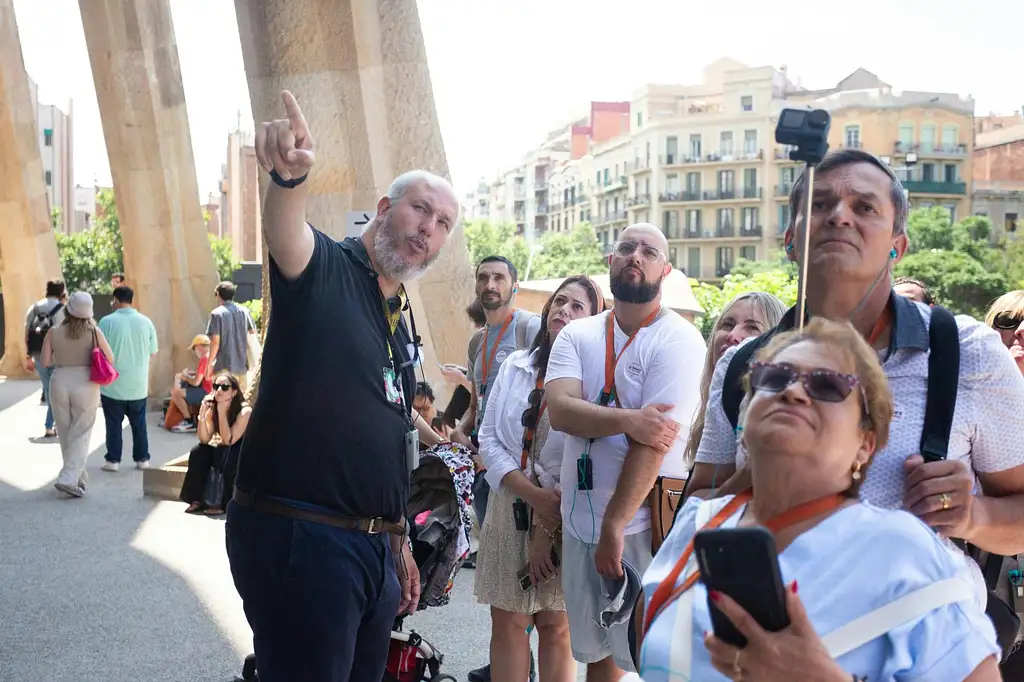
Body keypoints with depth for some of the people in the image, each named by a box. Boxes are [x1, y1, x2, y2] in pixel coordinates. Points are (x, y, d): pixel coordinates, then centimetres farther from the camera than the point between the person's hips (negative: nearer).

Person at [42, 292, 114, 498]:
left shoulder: (53, 332, -3)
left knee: (65, 434, 16)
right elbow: (110, 358, -4)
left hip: (59, 382, 2)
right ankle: (69, 478, -9)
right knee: (81, 434, 4)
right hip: (85, 384, -2)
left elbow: (45, 362, -3)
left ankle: (78, 476, 25)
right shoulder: (94, 332, -7)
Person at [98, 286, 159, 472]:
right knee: (139, 423, 13)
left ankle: (113, 460, 12)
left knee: (114, 423, 8)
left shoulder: (107, 321, -11)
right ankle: (142, 459, 16)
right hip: (139, 384, 2)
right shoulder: (146, 322, -2)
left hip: (113, 384, -2)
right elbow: (153, 352, 5)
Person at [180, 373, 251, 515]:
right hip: (223, 454, 6)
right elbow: (204, 440, -15)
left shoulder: (245, 411, -24)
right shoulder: (212, 409, -6)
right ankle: (197, 499, -11)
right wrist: (202, 414, -27)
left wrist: (222, 412, -30)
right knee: (197, 452, -18)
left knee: (226, 455, -34)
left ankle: (224, 503, -23)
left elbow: (228, 441, -29)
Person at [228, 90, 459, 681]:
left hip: (376, 546, 8)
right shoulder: (323, 267, -7)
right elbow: (286, 232, -32)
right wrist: (291, 176, -54)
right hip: (297, 538, -8)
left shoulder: (400, 322, 16)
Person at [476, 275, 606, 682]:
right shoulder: (514, 366, 5)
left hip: (568, 517, -3)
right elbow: (489, 437, 2)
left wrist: (548, 526, -13)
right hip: (511, 507, 3)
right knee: (507, 622, 7)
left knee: (555, 626, 8)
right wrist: (530, 492, -13)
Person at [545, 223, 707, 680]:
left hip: (643, 523, -4)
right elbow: (560, 411, -11)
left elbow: (651, 443, -16)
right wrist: (628, 420, -26)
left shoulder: (677, 340, -10)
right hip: (580, 519, 5)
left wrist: (614, 526, -18)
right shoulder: (577, 335, 6)